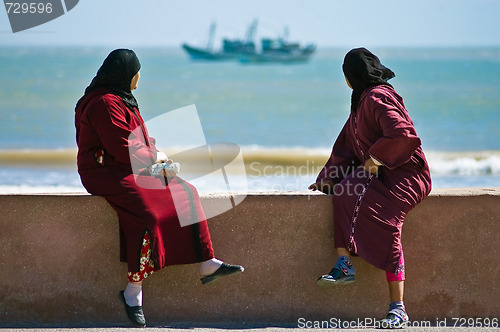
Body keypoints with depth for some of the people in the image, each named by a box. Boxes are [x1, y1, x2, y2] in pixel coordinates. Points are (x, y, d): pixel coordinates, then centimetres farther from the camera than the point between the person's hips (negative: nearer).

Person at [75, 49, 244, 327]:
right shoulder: (106, 103, -16)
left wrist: (152, 150, 3)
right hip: (106, 174, -11)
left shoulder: (122, 100, 18)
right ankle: (133, 292, -24)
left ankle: (208, 264, -2)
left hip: (130, 170, 11)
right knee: (149, 215, -29)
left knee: (185, 193, 0)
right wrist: (153, 156, -6)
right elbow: (121, 148, -21)